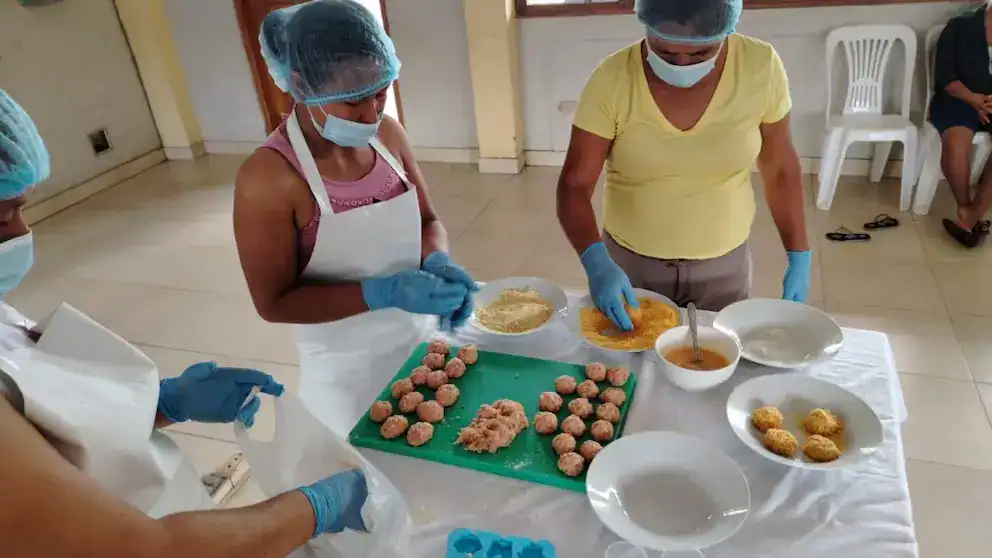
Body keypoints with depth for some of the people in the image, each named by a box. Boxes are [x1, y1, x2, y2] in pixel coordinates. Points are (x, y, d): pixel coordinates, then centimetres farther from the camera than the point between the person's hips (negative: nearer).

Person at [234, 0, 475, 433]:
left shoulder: (388, 134, -7)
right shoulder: (268, 178, -22)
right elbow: (275, 303, -17)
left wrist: (438, 263, -18)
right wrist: (385, 292, -29)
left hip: (422, 340, 5)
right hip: (349, 372, -4)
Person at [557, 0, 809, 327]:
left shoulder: (760, 67, -15)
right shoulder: (611, 81, -19)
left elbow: (779, 170, -2)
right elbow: (574, 186, -18)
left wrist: (799, 257, -1)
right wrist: (596, 261, -34)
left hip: (724, 263, 1)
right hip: (629, 261, -1)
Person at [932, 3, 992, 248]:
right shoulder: (961, 25, 2)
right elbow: (944, 77, -4)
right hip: (959, 98, -2)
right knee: (955, 144, -33)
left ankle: (972, 216, -25)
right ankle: (964, 208, -12)